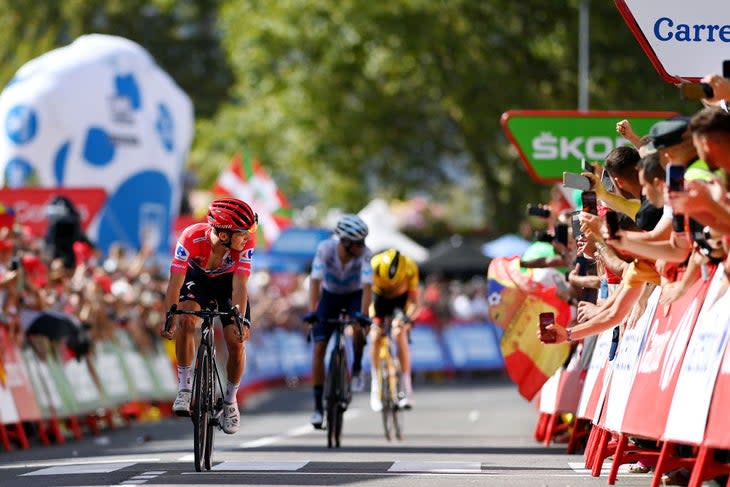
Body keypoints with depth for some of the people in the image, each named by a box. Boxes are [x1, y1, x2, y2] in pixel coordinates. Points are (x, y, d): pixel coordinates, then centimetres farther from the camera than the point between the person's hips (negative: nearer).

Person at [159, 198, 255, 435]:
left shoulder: (245, 243, -34)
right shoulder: (191, 238, -38)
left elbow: (239, 286, -35)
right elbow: (175, 281, -36)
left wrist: (240, 320, -47)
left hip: (228, 282, 1)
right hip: (197, 279, -1)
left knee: (237, 342, -13)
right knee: (185, 320, -30)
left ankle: (230, 400, 11)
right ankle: (184, 386, -14)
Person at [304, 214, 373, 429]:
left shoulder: (364, 254, -29)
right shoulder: (325, 249, -29)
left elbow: (367, 285, -36)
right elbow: (316, 280, -34)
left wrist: (363, 313, -51)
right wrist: (312, 311, -46)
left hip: (354, 296, -1)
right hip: (330, 296, 1)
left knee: (358, 327, -34)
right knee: (319, 348, -11)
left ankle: (357, 369, -4)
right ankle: (318, 406, -5)